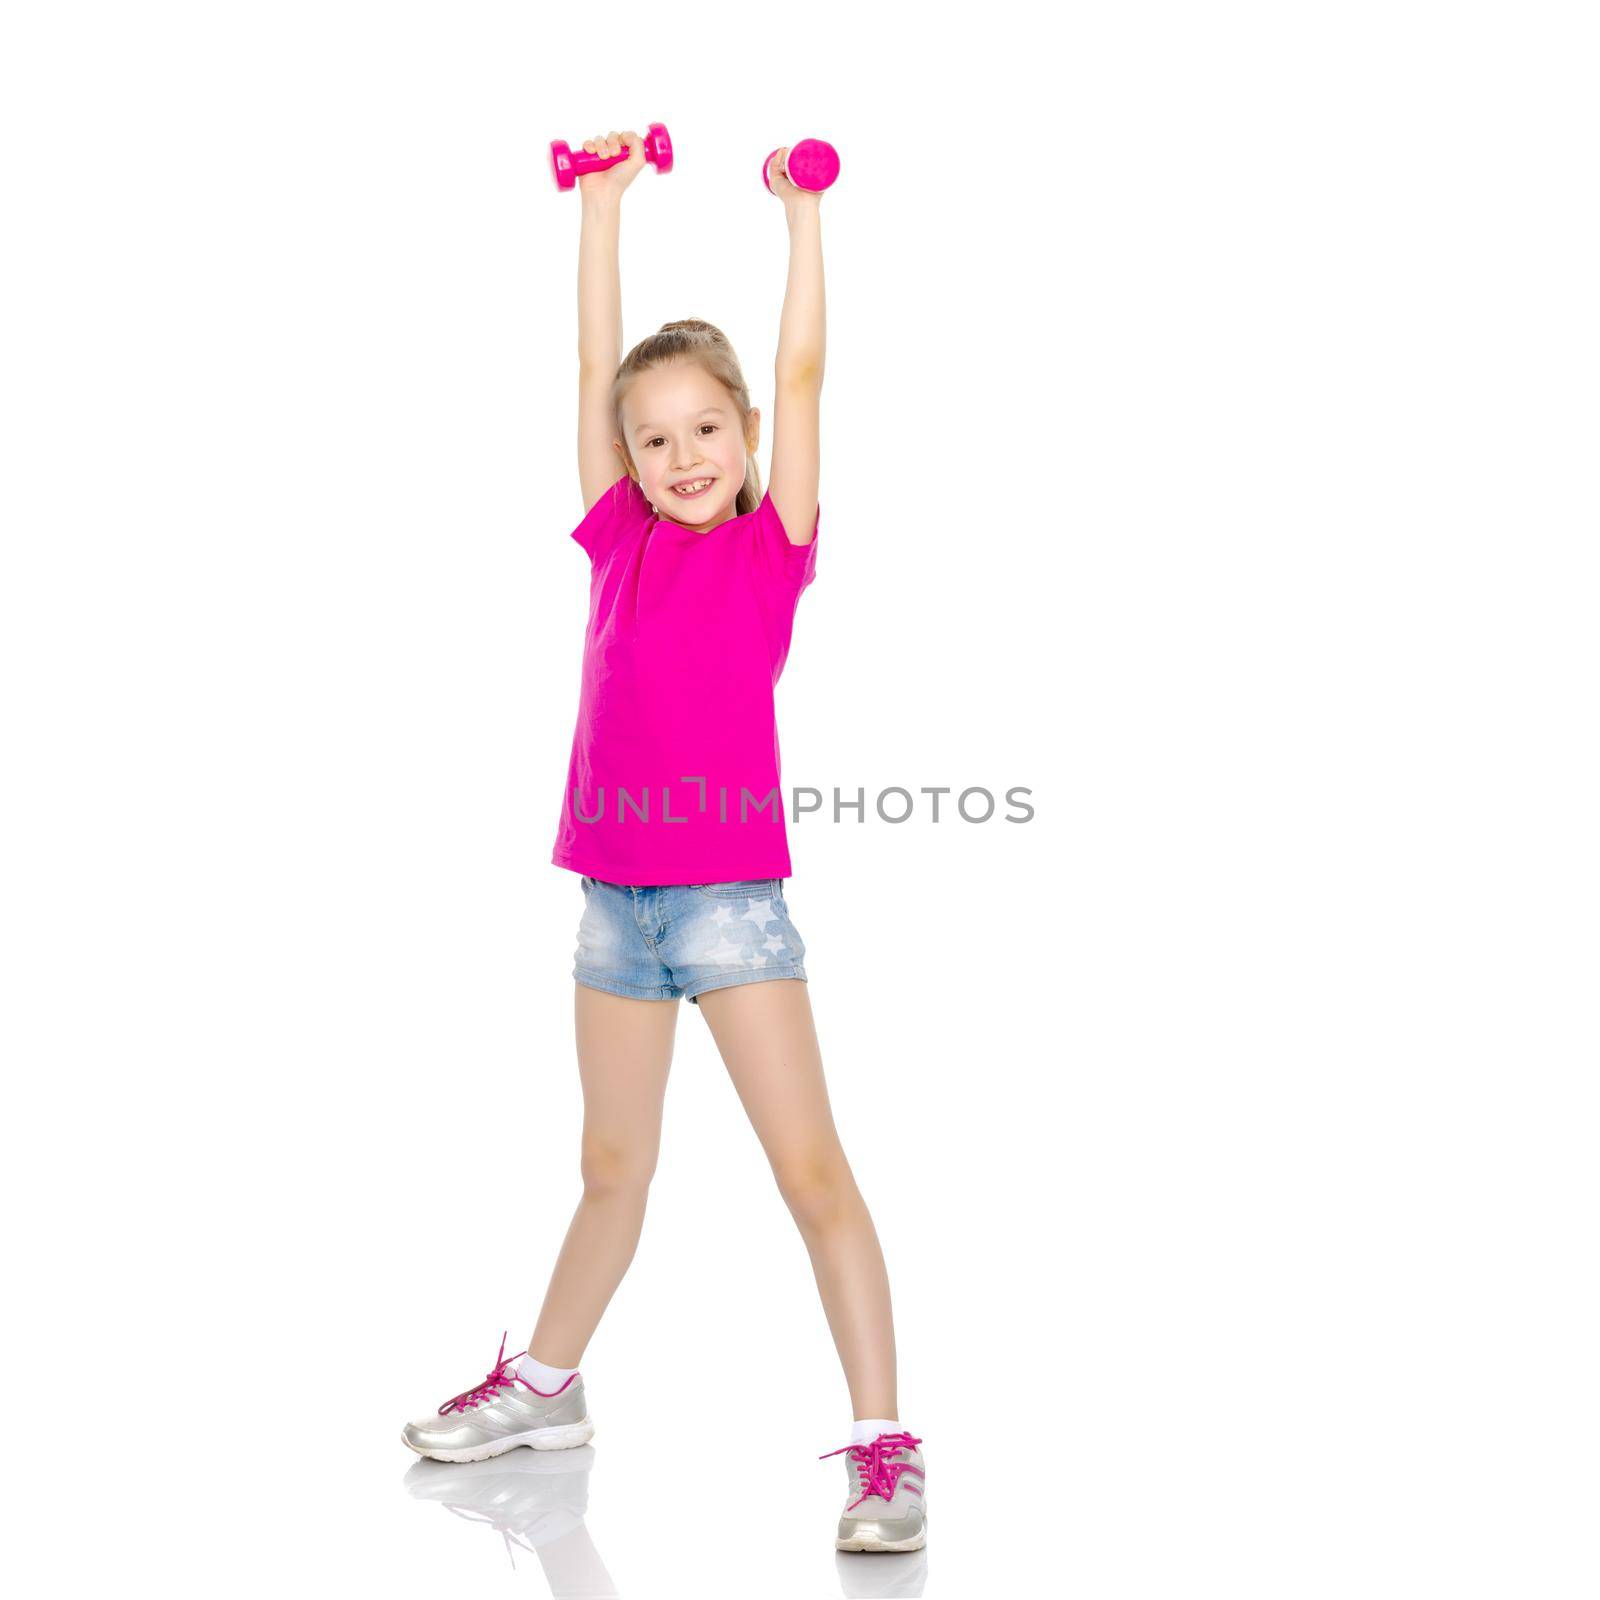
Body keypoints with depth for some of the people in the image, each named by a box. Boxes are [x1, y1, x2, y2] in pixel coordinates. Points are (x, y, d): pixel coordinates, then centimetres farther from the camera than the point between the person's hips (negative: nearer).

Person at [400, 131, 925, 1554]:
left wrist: (802, 214, -6)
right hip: (616, 891, 4)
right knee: (612, 1168, 19)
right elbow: (597, 367, 7)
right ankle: (546, 1386, 35)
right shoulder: (621, 539, 8)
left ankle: (883, 1443, -2)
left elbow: (799, 376, -6)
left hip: (732, 891, -4)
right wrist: (604, 206, 8)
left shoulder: (773, 545, -1)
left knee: (811, 1167, -6)